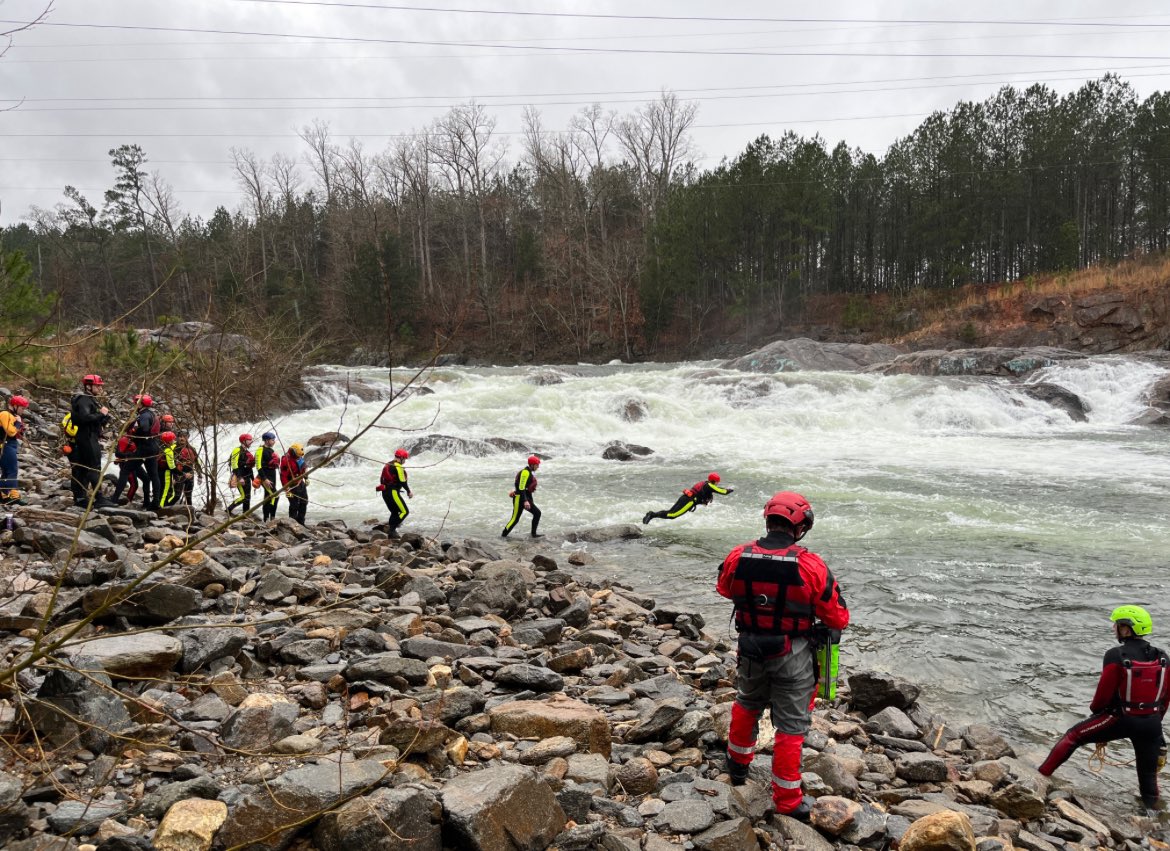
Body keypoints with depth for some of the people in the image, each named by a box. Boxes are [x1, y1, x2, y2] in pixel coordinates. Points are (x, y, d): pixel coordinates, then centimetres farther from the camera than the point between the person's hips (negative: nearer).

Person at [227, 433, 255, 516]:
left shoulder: (247, 452, 19)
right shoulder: (237, 450, -11)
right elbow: (235, 465, -20)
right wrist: (240, 477, -27)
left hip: (247, 478, 9)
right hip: (240, 478, -9)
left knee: (248, 498, 8)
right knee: (244, 497, -15)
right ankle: (229, 510, -5)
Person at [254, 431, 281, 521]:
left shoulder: (271, 450, 16)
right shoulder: (261, 450, -12)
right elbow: (259, 466, -20)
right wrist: (264, 479, -26)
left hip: (272, 477, 10)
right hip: (265, 477, -10)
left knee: (268, 498, 12)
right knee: (274, 496, -19)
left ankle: (266, 519, 16)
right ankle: (272, 517, -16)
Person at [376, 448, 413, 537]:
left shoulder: (387, 465, 16)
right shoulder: (398, 466, -12)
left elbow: (382, 480, 19)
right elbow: (402, 481, -15)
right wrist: (409, 491, -5)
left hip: (385, 492, 10)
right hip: (393, 492, -10)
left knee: (395, 512, 20)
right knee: (404, 511, -7)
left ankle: (391, 531, 18)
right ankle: (392, 529, -13)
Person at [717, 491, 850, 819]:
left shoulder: (737, 557, -14)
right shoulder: (811, 566, -23)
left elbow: (724, 589, 10)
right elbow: (838, 619, -12)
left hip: (751, 651, 3)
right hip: (792, 657, -3)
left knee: (747, 706, 28)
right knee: (790, 725, 11)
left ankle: (738, 764, 48)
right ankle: (787, 800, 21)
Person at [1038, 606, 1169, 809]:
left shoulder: (1116, 656, -16)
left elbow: (1104, 692, -11)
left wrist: (1095, 708, 10)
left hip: (1121, 718, -4)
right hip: (1152, 723, 4)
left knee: (1073, 736, 9)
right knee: (1149, 774, 18)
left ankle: (1041, 775, 11)